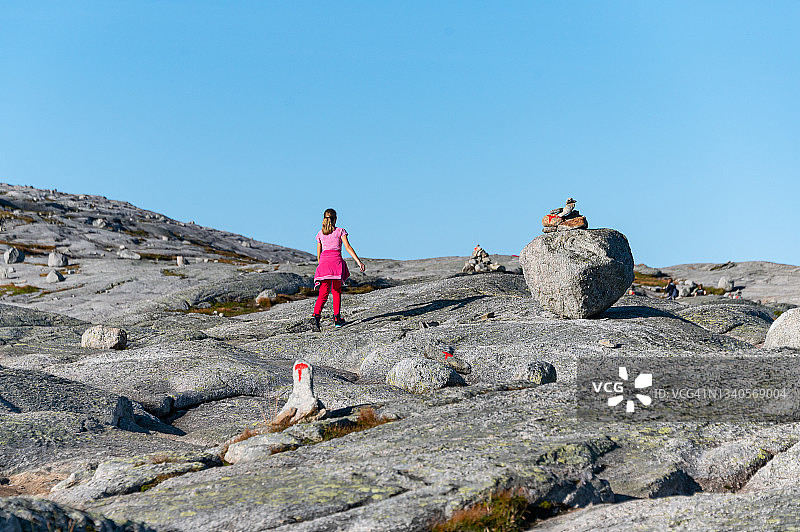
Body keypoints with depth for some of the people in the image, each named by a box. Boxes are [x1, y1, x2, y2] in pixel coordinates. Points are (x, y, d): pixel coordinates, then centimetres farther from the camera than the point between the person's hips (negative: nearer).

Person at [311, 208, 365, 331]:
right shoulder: (340, 231, 6)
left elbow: (318, 254, 17)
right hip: (336, 260, -2)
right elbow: (348, 247, -3)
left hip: (324, 261, 2)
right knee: (337, 290, 14)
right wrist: (359, 261, -5)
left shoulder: (320, 234, 16)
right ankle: (337, 318, 12)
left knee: (323, 292, -4)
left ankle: (316, 315, -27)